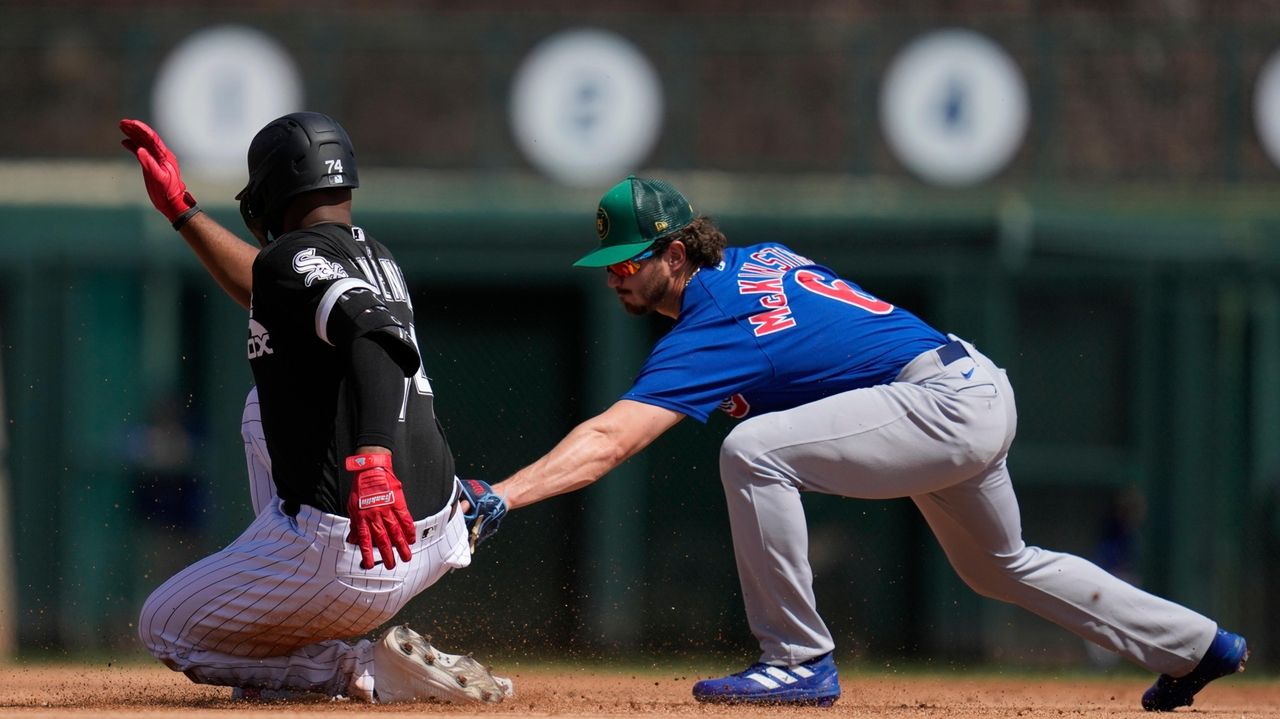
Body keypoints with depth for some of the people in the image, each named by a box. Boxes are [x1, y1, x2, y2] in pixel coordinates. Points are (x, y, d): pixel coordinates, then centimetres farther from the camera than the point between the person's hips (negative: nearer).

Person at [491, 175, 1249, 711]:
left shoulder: (715, 328, -19)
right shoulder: (757, 260, 7)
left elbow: (607, 442, -28)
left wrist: (497, 498, -33)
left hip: (950, 407, -11)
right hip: (982, 393, 11)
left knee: (753, 452, -24)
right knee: (1001, 566, 31)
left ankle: (800, 660, -17)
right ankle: (1197, 646, 44)